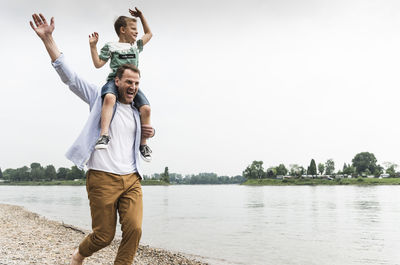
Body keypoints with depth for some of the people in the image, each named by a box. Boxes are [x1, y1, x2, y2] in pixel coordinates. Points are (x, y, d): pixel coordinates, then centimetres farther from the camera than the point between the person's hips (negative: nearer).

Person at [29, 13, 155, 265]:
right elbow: (69, 76, -3)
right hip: (103, 178, -4)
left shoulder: (138, 112, 18)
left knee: (134, 229, -12)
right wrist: (48, 38, -11)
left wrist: (149, 133, 10)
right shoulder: (100, 99, 4)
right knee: (104, 235, 2)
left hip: (132, 180, 4)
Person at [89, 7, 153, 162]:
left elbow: (149, 34, 41)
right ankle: (104, 134, -44)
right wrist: (93, 46, 3)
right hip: (114, 80, -3)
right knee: (109, 97, -39)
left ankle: (143, 143, -6)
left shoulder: (136, 46, 27)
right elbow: (98, 64, 9)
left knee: (145, 108, -19)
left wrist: (141, 17, 35)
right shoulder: (110, 46, 15)